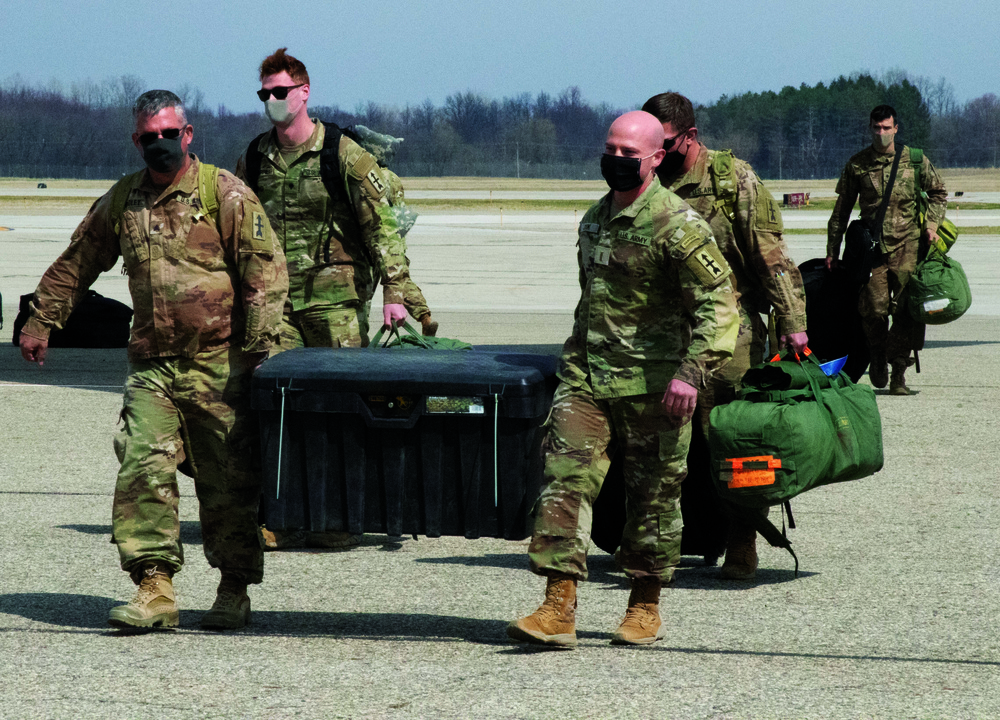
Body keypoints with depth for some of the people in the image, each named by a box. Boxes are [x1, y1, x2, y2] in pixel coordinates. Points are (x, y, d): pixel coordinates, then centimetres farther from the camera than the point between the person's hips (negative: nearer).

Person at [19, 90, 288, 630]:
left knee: (228, 480, 1)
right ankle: (154, 589, -9)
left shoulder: (225, 194, -3)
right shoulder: (120, 202, 11)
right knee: (144, 471, -9)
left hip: (218, 363, -4)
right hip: (151, 363, 4)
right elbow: (74, 266, 24)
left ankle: (234, 592, 13)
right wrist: (40, 323, 25)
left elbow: (266, 270, -7)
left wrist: (258, 346, -15)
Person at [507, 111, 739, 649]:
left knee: (652, 495, 4)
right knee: (565, 479, -7)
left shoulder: (676, 225, -11)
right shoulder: (595, 220, 14)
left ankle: (645, 609, 20)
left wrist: (691, 372, -22)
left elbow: (719, 301, -15)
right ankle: (558, 609, -9)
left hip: (651, 384, -6)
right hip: (585, 376, 6)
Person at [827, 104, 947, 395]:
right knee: (874, 308, -9)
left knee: (906, 310, -8)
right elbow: (841, 209, 14)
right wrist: (832, 250, 14)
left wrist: (931, 224, 2)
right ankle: (878, 357, 19)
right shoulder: (857, 164, 6)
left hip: (907, 244, 0)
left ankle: (898, 374, 0)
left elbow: (938, 193, 18)